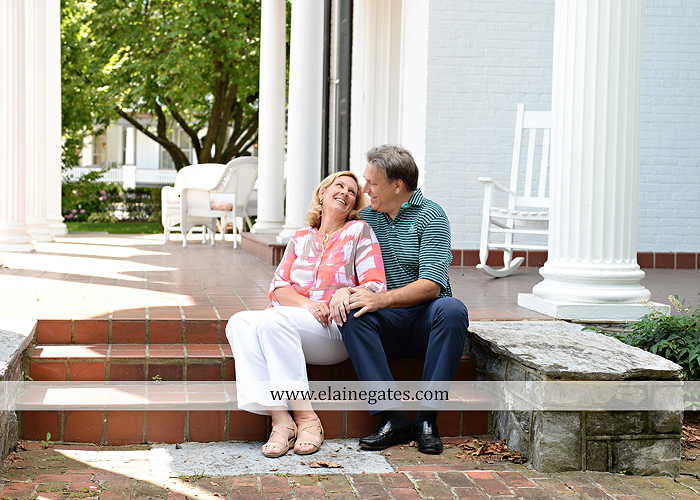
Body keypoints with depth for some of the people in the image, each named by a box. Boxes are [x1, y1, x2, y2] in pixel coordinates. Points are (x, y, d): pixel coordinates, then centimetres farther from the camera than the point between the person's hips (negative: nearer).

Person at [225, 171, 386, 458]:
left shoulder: (360, 231, 11)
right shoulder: (300, 238, 23)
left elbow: (377, 287, 1)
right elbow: (278, 288, 12)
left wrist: (347, 293, -22)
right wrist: (307, 304, -10)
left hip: (336, 327, -4)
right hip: (291, 321, 5)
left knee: (274, 320, -33)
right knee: (239, 323, -26)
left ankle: (306, 418, -29)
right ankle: (280, 420, -34)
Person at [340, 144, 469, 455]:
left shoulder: (430, 216, -3)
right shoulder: (366, 219, 13)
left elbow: (431, 285, -14)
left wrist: (381, 299, -28)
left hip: (425, 322, -2)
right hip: (386, 329, 3)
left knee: (452, 310, -34)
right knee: (351, 313, -29)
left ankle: (427, 417, -30)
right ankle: (394, 418, -34)